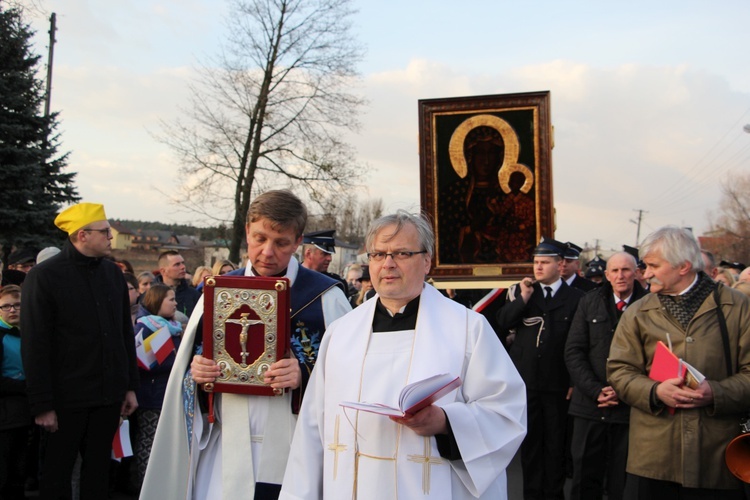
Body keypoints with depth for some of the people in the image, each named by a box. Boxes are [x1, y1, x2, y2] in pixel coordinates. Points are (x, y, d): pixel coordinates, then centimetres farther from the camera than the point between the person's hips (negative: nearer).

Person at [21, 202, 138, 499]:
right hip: (67, 397, -4)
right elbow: (35, 345, -10)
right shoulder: (44, 276, -8)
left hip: (108, 395, 5)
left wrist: (130, 386, 8)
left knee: (98, 469, 13)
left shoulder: (113, 273, 7)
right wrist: (42, 404, -13)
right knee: (57, 473, 8)